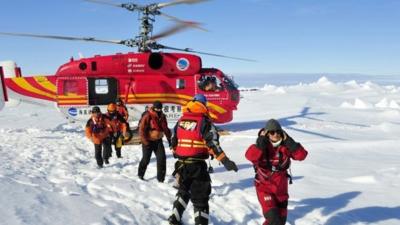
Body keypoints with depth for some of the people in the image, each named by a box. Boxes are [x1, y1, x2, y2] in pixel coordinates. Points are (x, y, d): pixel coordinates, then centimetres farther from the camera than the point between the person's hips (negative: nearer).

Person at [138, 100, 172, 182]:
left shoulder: (162, 116, 6)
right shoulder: (147, 116, -14)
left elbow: (165, 128, 17)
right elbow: (142, 129, -15)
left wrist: (169, 138, 13)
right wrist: (145, 141, -18)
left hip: (158, 140, 5)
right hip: (148, 141, -5)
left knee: (162, 158, -3)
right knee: (146, 159, 5)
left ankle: (161, 178, 5)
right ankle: (140, 174, 28)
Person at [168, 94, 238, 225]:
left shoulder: (181, 120, 8)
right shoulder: (205, 121, -8)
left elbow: (174, 141, 15)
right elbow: (213, 143, -17)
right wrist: (225, 160, -17)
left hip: (181, 163, 6)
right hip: (197, 164, -6)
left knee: (183, 191, 26)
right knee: (200, 197, 4)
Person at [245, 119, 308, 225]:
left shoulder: (285, 147, -6)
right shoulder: (261, 147, -15)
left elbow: (301, 155, -17)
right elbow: (250, 156, -35)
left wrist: (289, 142, -23)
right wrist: (261, 142, -34)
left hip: (281, 188, 4)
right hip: (264, 187, -4)